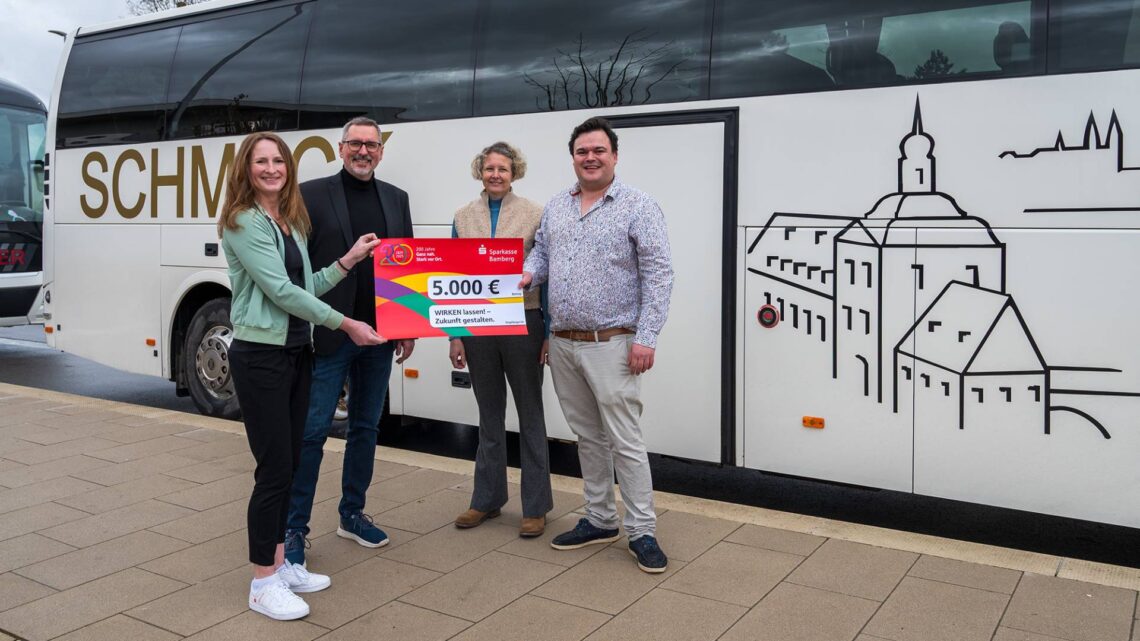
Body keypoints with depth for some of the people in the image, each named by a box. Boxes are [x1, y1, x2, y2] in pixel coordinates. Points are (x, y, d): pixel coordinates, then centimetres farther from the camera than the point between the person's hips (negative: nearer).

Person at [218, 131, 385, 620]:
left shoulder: (292, 223, 13)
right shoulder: (243, 222, -11)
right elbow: (280, 290, -17)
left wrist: (349, 260, 6)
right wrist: (344, 323, -15)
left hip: (297, 352, 8)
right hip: (260, 355, -8)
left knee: (289, 464, 14)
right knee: (274, 468, -4)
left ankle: (280, 563, 27)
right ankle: (263, 584, 8)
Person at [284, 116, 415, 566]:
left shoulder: (396, 199, 11)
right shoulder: (312, 195, -3)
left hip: (379, 335, 5)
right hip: (327, 335, -5)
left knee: (366, 427, 13)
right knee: (312, 431, -1)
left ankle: (352, 514, 28)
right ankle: (295, 527, 10)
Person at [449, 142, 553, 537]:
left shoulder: (534, 215, -3)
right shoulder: (464, 217, 6)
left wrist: (550, 331, -7)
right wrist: (455, 334, 4)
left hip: (522, 323, -3)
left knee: (530, 414, 6)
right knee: (489, 414, 15)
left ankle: (535, 506, 16)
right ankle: (487, 499, 27)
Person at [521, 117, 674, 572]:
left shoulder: (638, 207, -7)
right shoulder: (555, 207, 12)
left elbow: (658, 275, -11)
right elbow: (542, 250, 22)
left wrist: (645, 338, -17)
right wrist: (528, 273, -2)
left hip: (610, 345, -6)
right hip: (562, 344, 6)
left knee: (624, 441, -3)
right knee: (588, 437, 15)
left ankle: (642, 532, 9)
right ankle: (600, 520, 27)